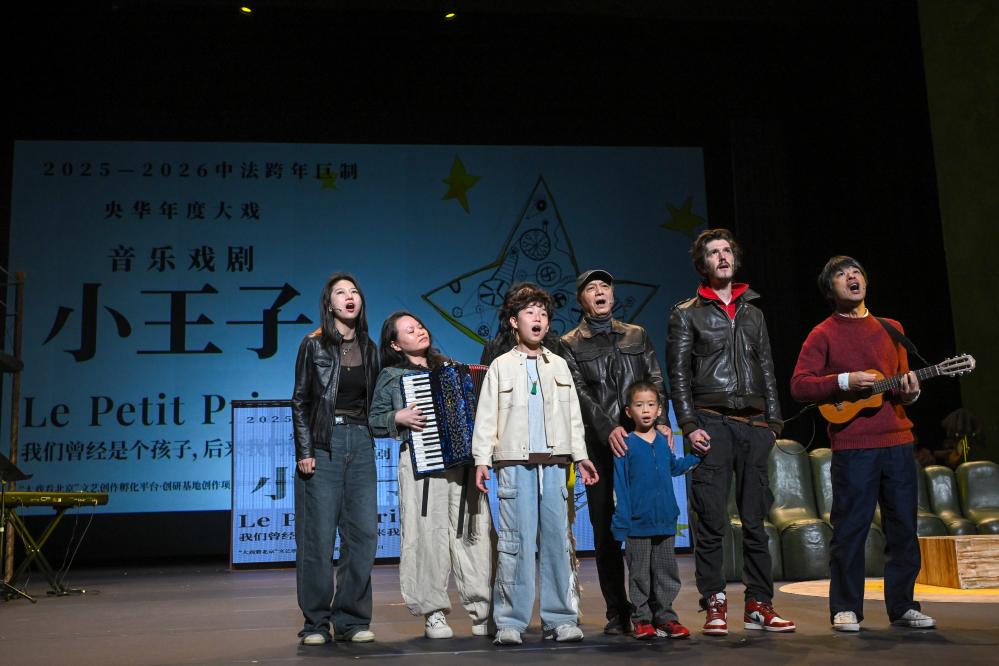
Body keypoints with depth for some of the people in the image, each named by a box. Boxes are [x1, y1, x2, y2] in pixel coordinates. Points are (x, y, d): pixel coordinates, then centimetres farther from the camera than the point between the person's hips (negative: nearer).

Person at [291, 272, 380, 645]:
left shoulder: (368, 348, 12)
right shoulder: (314, 345, 0)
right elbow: (300, 401, -1)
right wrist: (304, 451, -7)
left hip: (360, 443, 4)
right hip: (323, 443, -4)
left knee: (363, 533, 1)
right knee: (319, 535, -2)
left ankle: (352, 620, 11)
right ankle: (316, 623, 8)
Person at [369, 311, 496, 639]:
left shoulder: (449, 368, 19)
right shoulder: (391, 376, 8)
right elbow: (375, 421, 6)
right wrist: (399, 418, -10)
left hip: (463, 460, 3)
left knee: (475, 533, -4)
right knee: (427, 535, -6)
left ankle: (483, 612, 1)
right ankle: (433, 614, 5)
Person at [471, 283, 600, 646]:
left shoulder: (559, 365, 17)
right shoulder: (501, 366, 8)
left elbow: (573, 414, 17)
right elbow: (486, 415, 4)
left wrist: (580, 456, 10)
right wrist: (482, 459, -5)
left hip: (554, 463, 3)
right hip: (515, 464, -3)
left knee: (558, 540, 1)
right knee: (517, 541, -6)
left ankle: (561, 618, 8)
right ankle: (510, 622, 0)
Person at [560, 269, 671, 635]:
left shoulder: (637, 335, 17)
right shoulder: (570, 344, 9)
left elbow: (656, 381, 10)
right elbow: (580, 393, -4)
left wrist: (661, 421, -7)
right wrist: (608, 428, -18)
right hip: (600, 445, -1)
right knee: (605, 529, 1)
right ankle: (617, 612, 8)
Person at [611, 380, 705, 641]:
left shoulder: (663, 441, 6)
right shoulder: (625, 445, -8)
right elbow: (620, 486, -7)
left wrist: (696, 456, 16)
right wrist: (621, 522, -10)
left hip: (665, 521, 4)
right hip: (637, 524, -4)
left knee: (666, 573, 10)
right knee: (640, 575, 5)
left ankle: (665, 617, 21)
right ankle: (642, 619, 14)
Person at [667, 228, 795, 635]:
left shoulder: (753, 313, 19)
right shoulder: (687, 314, 7)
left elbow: (767, 371, 19)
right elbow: (679, 374, 0)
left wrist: (773, 422, 10)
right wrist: (689, 425, -9)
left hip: (754, 425, 4)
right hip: (712, 422, -4)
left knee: (755, 519, 4)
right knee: (712, 520, -6)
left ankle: (759, 605, 9)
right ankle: (714, 605, 1)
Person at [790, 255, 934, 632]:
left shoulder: (891, 329, 16)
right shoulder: (823, 335, 1)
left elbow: (903, 381, 20)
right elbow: (798, 386, -6)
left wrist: (910, 392, -3)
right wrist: (844, 381, -17)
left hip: (897, 440, 5)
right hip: (852, 445, -5)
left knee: (903, 526, 8)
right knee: (850, 529, -2)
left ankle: (903, 606, 19)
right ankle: (846, 609, 8)